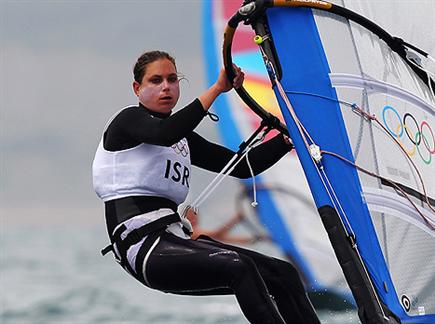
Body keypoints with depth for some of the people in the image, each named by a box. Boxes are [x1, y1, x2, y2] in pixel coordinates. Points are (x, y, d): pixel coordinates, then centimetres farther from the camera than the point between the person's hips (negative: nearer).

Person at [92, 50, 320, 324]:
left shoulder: (185, 140, 23)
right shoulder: (129, 121, 1)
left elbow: (242, 166, 20)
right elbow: (165, 134, -22)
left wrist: (290, 137, 9)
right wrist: (217, 89, -24)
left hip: (177, 238, 8)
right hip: (143, 247, -8)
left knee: (284, 274, -7)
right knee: (238, 267, -31)